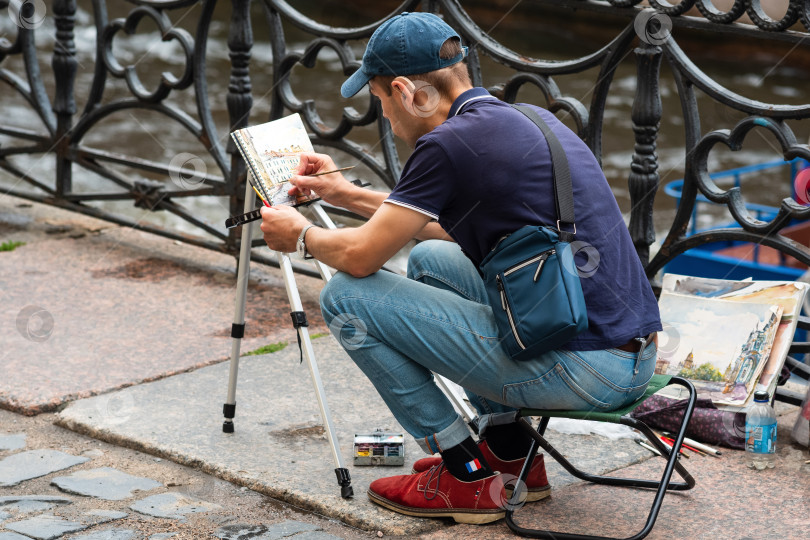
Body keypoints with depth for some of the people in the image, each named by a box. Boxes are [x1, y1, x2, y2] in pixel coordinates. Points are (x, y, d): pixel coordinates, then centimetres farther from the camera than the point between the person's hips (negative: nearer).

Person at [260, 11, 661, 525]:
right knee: (431, 258, 27)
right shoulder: (528, 118, 15)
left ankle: (468, 478, 6)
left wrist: (301, 233, 15)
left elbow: (360, 256, -6)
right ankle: (510, 449, 23)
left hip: (580, 373, -9)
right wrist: (350, 195, 34)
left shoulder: (449, 143, -12)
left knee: (348, 297, 0)